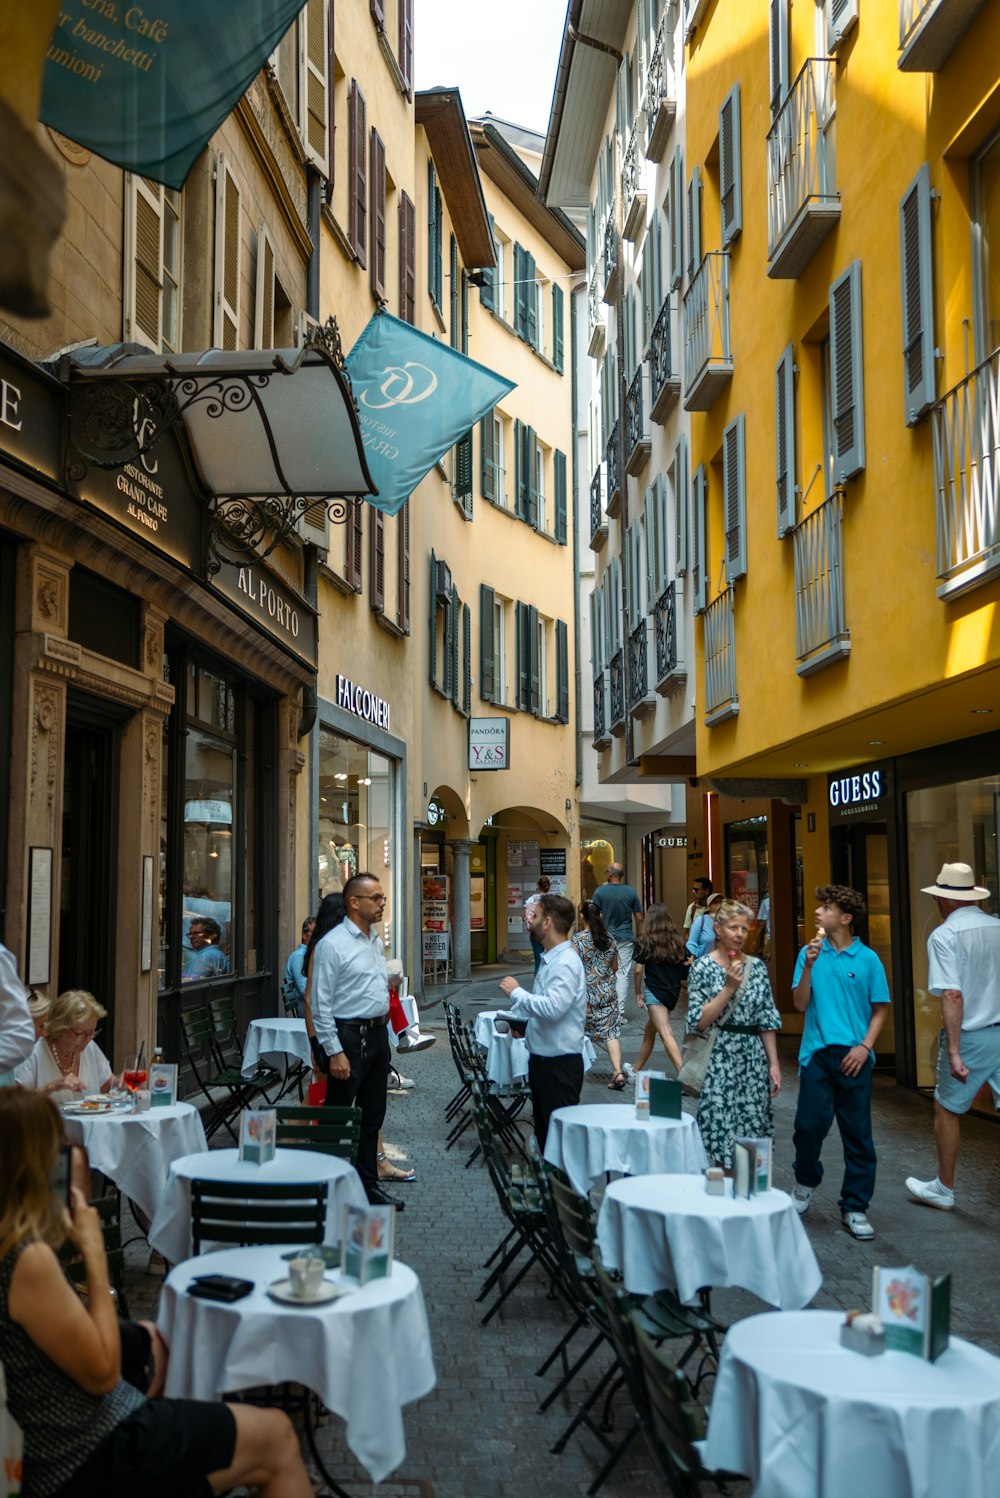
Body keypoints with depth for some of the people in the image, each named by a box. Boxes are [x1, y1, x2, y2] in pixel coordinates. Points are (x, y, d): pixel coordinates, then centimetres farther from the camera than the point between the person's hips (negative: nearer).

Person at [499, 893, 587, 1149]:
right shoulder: (550, 959, 12)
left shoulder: (566, 963, -20)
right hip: (542, 1058, 10)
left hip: (560, 1063, -10)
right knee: (543, 1130, 19)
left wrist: (516, 992, -21)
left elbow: (553, 1007, -33)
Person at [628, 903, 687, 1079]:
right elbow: (687, 966, 1)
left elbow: (638, 970, -6)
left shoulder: (645, 943, -4)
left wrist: (638, 994, 3)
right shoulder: (678, 942, 6)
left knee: (666, 1034, -14)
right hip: (673, 993, 6)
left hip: (654, 992, -6)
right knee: (649, 1031, 21)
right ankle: (636, 1069, 36)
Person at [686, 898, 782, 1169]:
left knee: (750, 1135, 5)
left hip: (753, 1060, 4)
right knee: (721, 1136, -4)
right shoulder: (703, 968, -3)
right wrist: (729, 987, -14)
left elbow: (767, 1020, 10)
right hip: (719, 1062, -4)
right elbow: (699, 1022, -9)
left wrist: (774, 1064, 5)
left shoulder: (756, 967, 8)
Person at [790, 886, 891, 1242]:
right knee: (809, 1125, -2)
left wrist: (865, 1046, -8)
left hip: (854, 1056, 0)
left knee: (858, 1134, 5)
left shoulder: (867, 959, -1)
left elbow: (880, 1009, 3)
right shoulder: (811, 953, 2)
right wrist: (809, 966, -15)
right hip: (818, 1053, 0)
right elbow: (800, 1004, -2)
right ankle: (805, 1182, 28)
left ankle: (854, 1208, 19)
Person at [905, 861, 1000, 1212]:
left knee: (947, 1110, 14)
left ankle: (944, 1189, 28)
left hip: (971, 1036, -4)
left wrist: (954, 1052, -18)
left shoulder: (944, 936, -12)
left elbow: (952, 996, -20)